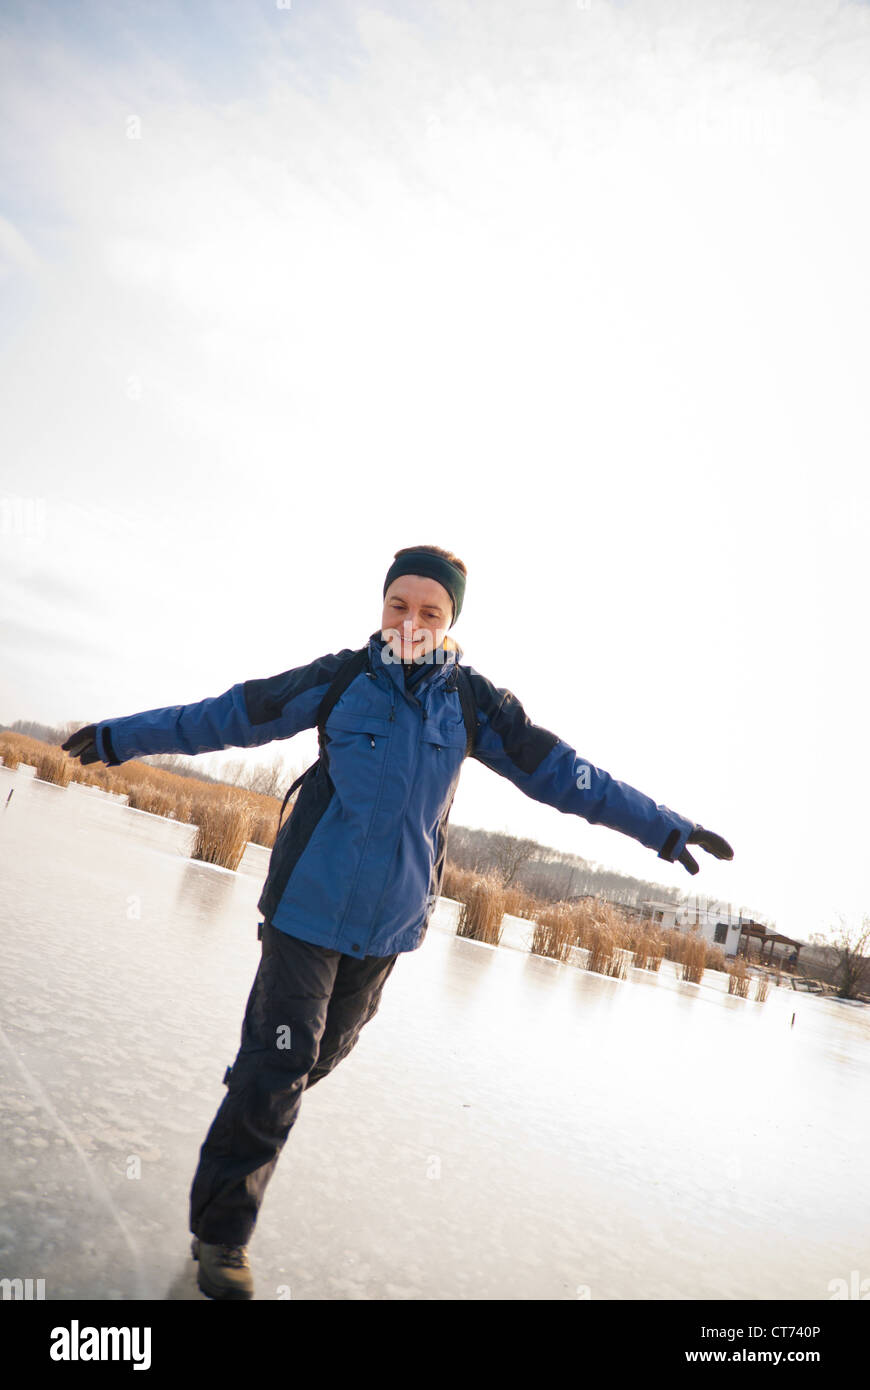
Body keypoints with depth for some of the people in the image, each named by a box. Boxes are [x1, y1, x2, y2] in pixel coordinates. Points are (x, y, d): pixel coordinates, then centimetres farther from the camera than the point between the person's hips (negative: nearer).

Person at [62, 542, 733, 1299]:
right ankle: (222, 1234, 19)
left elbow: (561, 771, -2)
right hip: (309, 904, -3)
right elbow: (228, 716, -1)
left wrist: (663, 827, -2)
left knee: (322, 1053, 19)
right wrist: (120, 737, 3)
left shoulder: (473, 701, -4)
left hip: (391, 920, 3)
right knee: (279, 1069, -1)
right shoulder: (341, 679, -8)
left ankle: (251, 1100, 52)